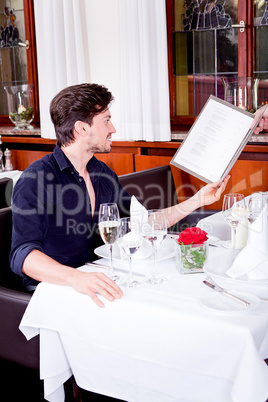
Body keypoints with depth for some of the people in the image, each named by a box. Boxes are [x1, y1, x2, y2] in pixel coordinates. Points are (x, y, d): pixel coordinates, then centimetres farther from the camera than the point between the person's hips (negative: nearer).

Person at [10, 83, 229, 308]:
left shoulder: (102, 173, 10)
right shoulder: (37, 179, -15)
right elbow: (22, 255, -26)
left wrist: (197, 201, 13)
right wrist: (76, 278, -44)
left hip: (96, 281, 8)